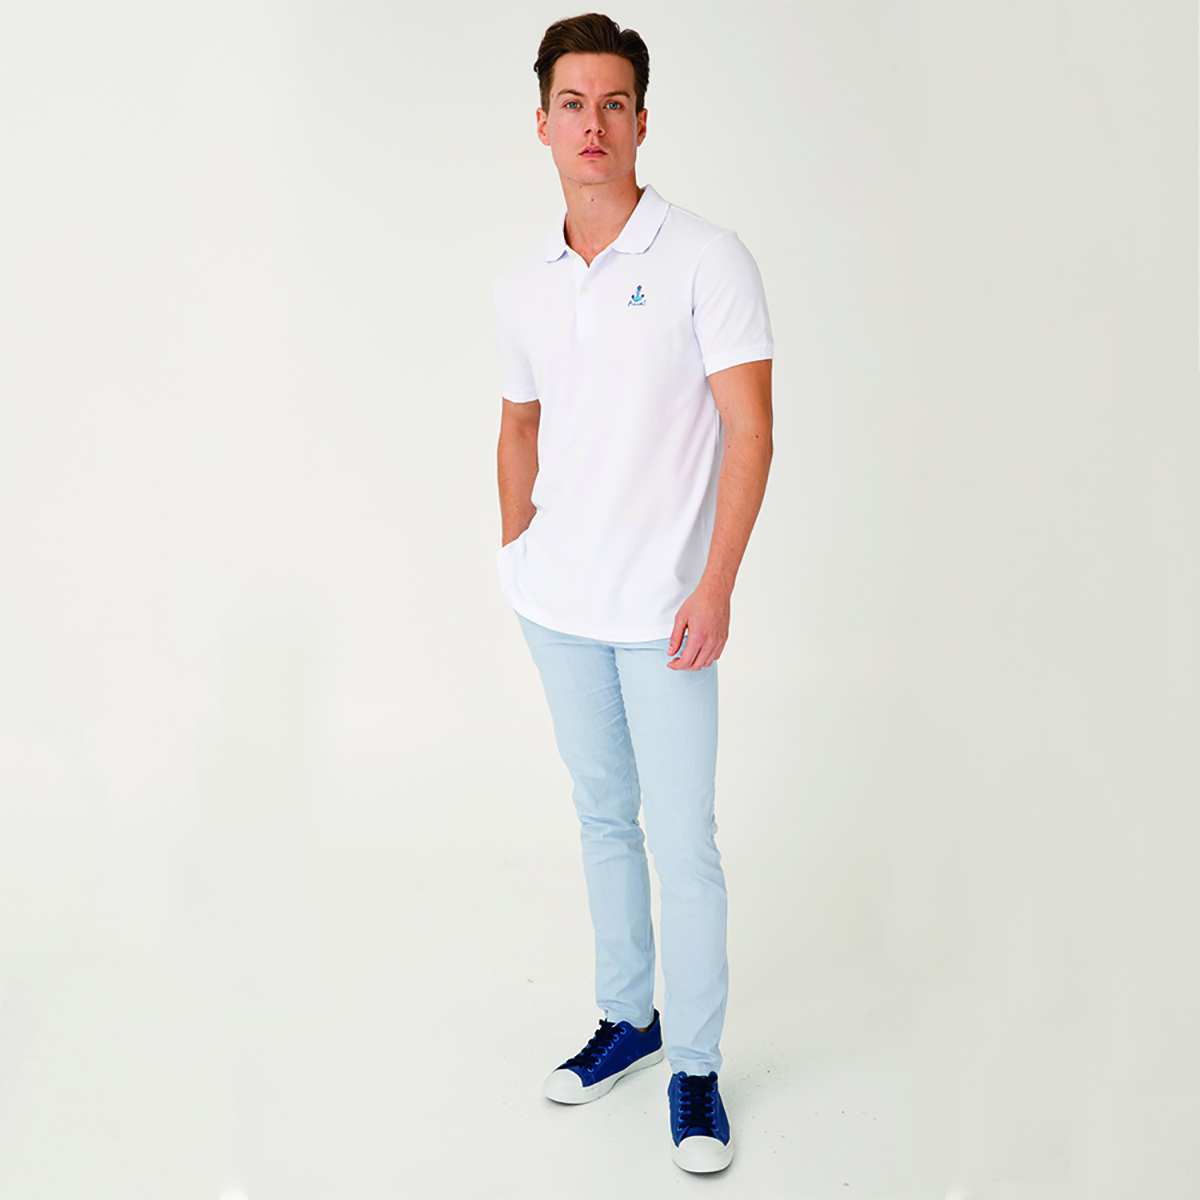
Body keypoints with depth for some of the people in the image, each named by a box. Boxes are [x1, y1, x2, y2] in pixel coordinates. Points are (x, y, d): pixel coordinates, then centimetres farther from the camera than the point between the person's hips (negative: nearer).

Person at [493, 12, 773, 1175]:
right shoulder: (520, 285, 6)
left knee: (683, 840, -1)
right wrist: (514, 550, 13)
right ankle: (627, 1015, 33)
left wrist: (716, 586, -16)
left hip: (662, 607, -5)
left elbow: (749, 431, -11)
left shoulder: (705, 260, -8)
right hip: (557, 602, 5)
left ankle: (694, 1066, 16)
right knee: (601, 816, 16)